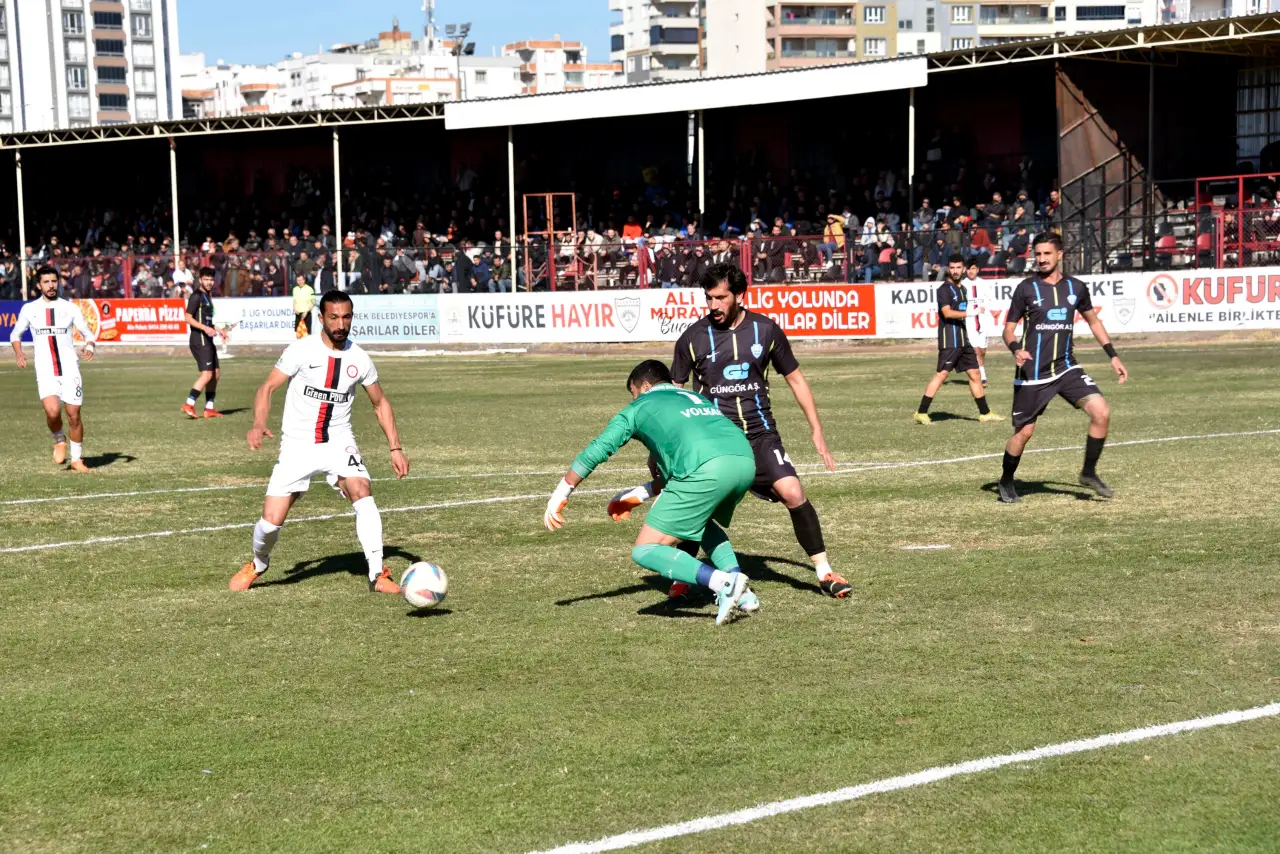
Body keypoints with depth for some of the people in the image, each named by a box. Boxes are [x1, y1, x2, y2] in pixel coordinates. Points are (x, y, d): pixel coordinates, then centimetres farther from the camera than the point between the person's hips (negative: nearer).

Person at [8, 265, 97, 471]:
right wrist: (19, 354, -3)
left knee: (74, 414, 0)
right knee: (52, 411, -20)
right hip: (45, 371, -1)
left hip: (70, 369, 1)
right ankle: (59, 440, 12)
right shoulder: (29, 309, 4)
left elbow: (87, 334, 7)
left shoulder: (70, 308, 3)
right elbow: (15, 334, 16)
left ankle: (77, 458, 16)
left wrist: (89, 347, -15)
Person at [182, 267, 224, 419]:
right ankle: (189, 405, -15)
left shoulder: (207, 296, 18)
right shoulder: (197, 296, -11)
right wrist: (205, 328, -25)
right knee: (207, 374, -15)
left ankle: (209, 409, 15)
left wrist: (217, 331, 26)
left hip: (207, 340, 10)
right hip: (199, 340, -10)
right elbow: (188, 318, -17)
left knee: (216, 374, 10)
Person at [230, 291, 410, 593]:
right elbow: (267, 388, -10)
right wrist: (259, 424, -28)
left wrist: (395, 448, 6)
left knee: (362, 493, -26)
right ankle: (257, 565, 28)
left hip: (339, 442, 1)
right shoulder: (302, 350, -11)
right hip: (297, 444, -1)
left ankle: (377, 574, -20)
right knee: (271, 520, -6)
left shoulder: (359, 359, -1)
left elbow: (380, 403, 12)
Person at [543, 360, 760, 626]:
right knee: (701, 520, 36)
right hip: (745, 460, 7)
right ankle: (742, 593, 18)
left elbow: (598, 448, 16)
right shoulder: (696, 398, 38)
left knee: (645, 551, 1)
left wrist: (561, 494, 24)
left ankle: (724, 583, -17)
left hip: (706, 470, -7)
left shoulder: (641, 407, 21)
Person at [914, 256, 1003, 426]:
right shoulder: (944, 289, -8)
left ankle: (985, 413, 18)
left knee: (975, 375, 10)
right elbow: (947, 313, -19)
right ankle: (921, 413, -13)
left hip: (963, 339, 8)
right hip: (949, 340, -8)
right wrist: (968, 313, -21)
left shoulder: (963, 289, 17)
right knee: (942, 374, -14)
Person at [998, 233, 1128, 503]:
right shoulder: (1026, 288, -4)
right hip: (1032, 373, -3)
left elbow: (1093, 320, 20)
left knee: (1101, 412, -14)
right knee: (1024, 432, 0)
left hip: (1066, 368, 3)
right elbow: (1009, 328, 0)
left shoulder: (1075, 287, 5)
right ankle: (1006, 482, 26)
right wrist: (1016, 349, -21)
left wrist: (1113, 355, 15)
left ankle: (1089, 473, 3)